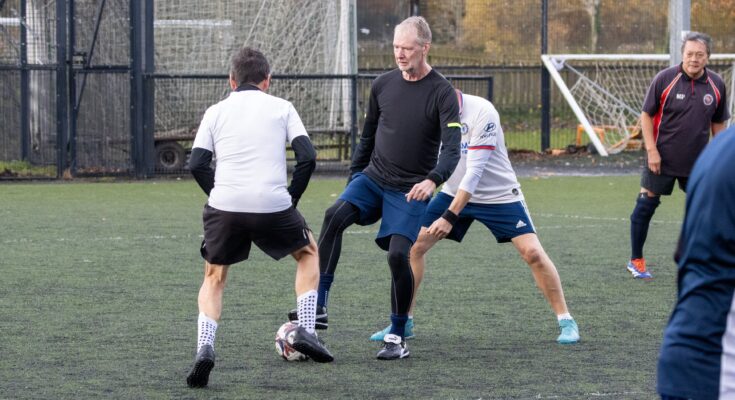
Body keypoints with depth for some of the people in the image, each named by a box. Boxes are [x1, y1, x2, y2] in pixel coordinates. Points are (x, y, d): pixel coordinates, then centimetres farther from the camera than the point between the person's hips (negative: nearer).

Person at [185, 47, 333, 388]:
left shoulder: (216, 112, 14)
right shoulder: (281, 108, 12)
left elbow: (197, 164, 3)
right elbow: (307, 157, 1)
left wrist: (219, 194, 12)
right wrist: (292, 197, 10)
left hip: (224, 206, 1)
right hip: (273, 206, -1)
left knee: (214, 277, 21)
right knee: (308, 252, 27)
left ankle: (205, 347, -2)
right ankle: (306, 331, 12)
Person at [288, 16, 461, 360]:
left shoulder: (441, 93, -10)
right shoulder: (383, 84, 5)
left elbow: (452, 149, -19)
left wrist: (432, 180, -36)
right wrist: (354, 175, 15)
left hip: (410, 190, -4)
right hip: (372, 177, 4)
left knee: (398, 254, -17)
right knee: (335, 216, -23)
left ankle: (398, 338, 2)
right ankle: (319, 307, -25)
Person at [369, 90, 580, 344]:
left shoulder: (481, 112, -28)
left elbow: (474, 172, -31)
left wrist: (450, 217, -35)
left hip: (499, 195, -5)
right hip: (454, 191, 5)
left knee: (533, 253, -15)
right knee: (414, 245, -5)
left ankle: (566, 322, 0)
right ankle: (403, 322, 8)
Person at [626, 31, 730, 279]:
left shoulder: (716, 85, 0)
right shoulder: (665, 79, -10)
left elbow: (718, 124, 11)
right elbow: (646, 115, -5)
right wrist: (651, 150, -11)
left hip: (698, 161, 3)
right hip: (661, 160, -3)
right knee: (646, 205, 2)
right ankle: (636, 261, 15)